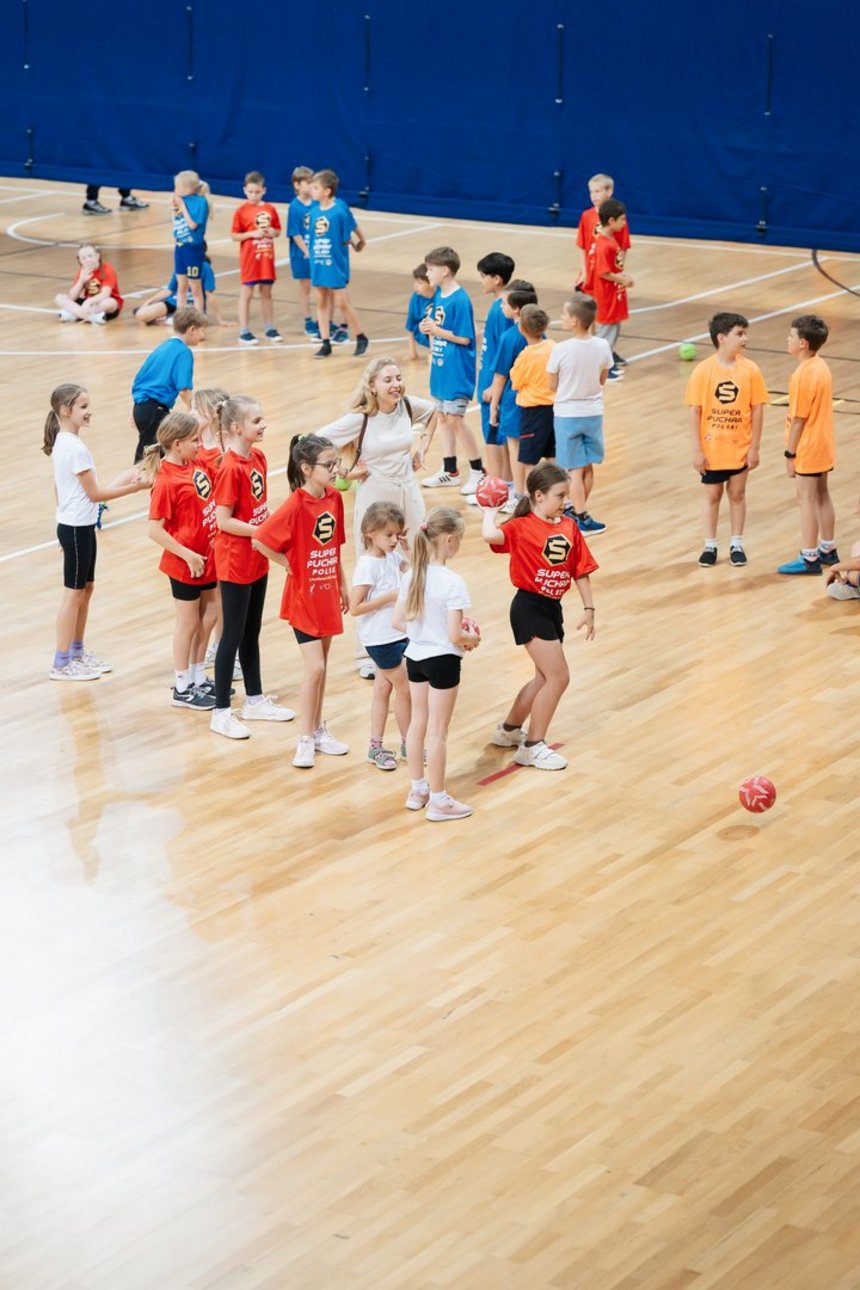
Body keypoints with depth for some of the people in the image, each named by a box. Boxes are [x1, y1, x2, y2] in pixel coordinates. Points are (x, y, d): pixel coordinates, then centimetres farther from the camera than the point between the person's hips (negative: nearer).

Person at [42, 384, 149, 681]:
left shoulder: (61, 443, 7)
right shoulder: (75, 448, -22)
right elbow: (95, 494, -19)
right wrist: (134, 487, -14)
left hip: (75, 525, 9)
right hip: (77, 528, -9)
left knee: (85, 589, 18)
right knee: (74, 594, 0)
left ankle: (77, 652, 29)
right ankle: (61, 664, 8)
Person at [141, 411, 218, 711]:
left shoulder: (198, 464, -2)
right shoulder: (166, 481, -23)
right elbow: (155, 529, -22)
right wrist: (188, 555, -21)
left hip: (207, 556, 8)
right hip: (185, 562, -7)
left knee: (208, 617, 17)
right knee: (189, 621, 6)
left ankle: (197, 678, 33)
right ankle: (182, 688, 20)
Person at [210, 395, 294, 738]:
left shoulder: (257, 457, 3)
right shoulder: (230, 468, -22)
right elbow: (223, 520, -22)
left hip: (257, 561, 8)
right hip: (235, 562, -8)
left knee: (252, 632, 18)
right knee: (233, 635, 0)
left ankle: (255, 700, 30)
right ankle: (221, 713, 8)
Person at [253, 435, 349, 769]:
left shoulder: (334, 497, 0)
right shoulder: (295, 506, -21)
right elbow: (259, 541, -26)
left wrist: (343, 584, 15)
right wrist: (288, 564, -14)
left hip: (327, 593, 6)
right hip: (303, 595, -6)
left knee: (321, 666, 15)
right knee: (314, 669, -7)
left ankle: (318, 730, 27)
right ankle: (305, 740, 3)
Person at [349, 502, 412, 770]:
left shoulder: (392, 557, 2)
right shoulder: (367, 565, -21)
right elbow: (355, 607, -23)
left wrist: (406, 548, 4)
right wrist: (390, 597, -24)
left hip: (398, 635, 8)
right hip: (381, 639, -8)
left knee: (383, 689, 13)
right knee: (405, 689, 3)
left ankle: (375, 747, 20)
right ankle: (407, 745, 19)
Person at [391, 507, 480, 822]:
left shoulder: (412, 576, -3)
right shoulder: (453, 583, -23)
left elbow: (397, 621, 2)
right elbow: (454, 636, -23)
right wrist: (472, 638, -3)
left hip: (415, 657, 6)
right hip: (442, 660, -6)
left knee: (418, 722, 19)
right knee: (438, 731, 4)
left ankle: (417, 790, 31)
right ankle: (438, 800, 14)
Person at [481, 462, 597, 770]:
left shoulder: (569, 527, 5)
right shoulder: (522, 527, -13)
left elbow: (581, 571, 10)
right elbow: (490, 536, -33)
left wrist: (589, 609, 8)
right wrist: (490, 511, -14)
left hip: (553, 608, 8)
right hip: (529, 608, -7)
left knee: (545, 677, 19)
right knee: (559, 677, -11)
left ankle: (509, 730, 39)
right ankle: (532, 747, 1)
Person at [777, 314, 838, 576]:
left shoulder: (803, 375, -23)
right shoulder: (822, 367, 4)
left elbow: (799, 419, -20)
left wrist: (790, 454, -14)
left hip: (807, 448, -9)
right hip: (823, 445, 9)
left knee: (806, 500, -1)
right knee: (822, 496, 17)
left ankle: (810, 558, 4)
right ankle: (828, 550, 27)